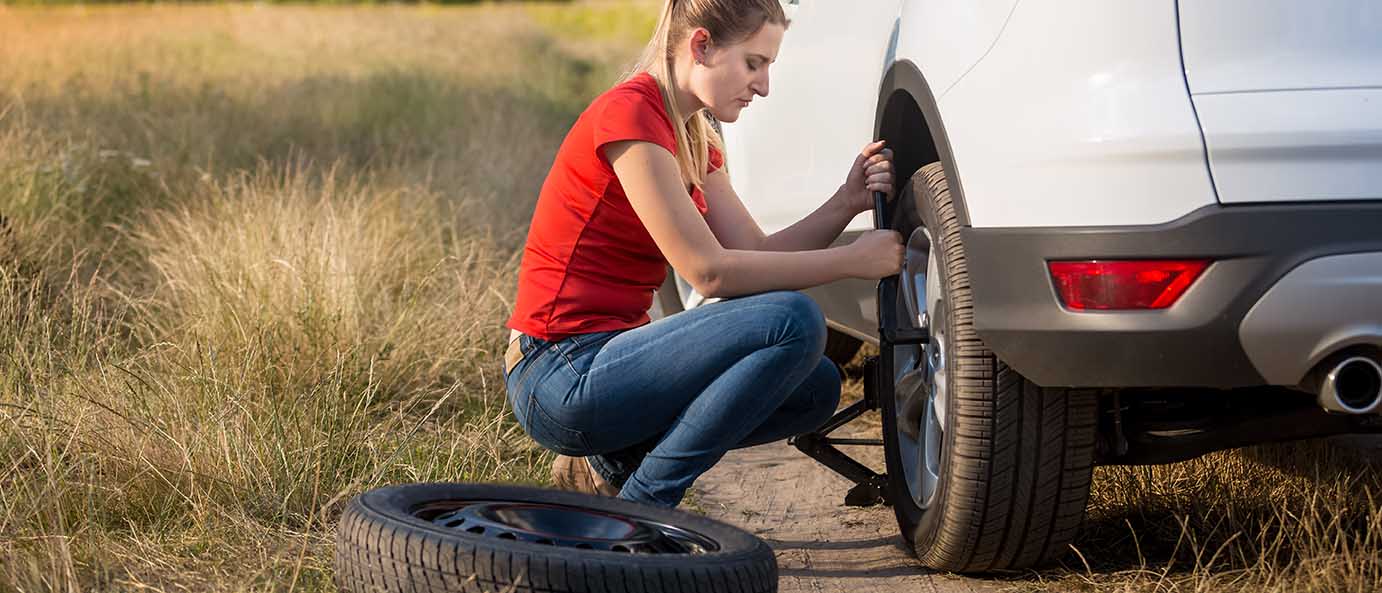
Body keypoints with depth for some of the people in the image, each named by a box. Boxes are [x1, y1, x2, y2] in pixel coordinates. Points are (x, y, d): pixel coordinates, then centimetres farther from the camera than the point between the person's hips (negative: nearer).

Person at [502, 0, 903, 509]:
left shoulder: (691, 139, 15)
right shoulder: (628, 114, -15)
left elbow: (757, 256, 8)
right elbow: (709, 271, -19)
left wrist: (847, 202, -5)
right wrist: (853, 260, -15)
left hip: (603, 360, 10)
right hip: (560, 379, -10)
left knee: (816, 387, 8)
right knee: (794, 322, -20)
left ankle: (613, 462, 8)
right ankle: (638, 506, -12)